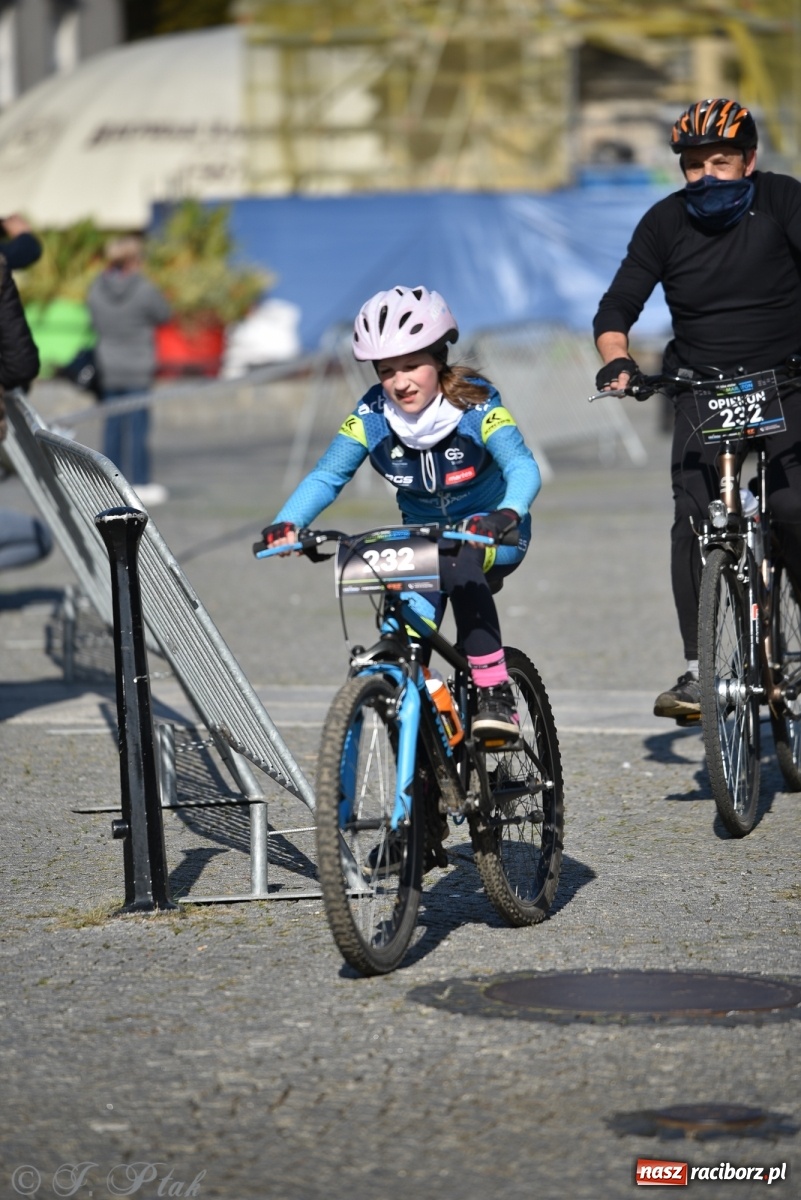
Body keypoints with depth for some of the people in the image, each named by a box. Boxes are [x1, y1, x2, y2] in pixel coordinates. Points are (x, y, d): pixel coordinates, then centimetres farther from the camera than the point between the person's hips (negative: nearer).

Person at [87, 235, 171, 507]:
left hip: (108, 369, 5)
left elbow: (96, 322, 9)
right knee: (138, 426, 2)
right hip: (137, 370, -5)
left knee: (113, 426, 12)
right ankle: (139, 484, 5)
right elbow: (163, 315, -2)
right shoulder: (144, 290, -16)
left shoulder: (97, 290, -2)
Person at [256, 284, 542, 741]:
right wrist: (286, 524, -34)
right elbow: (327, 475, -15)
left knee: (461, 568, -37)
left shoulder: (474, 405, -23)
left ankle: (496, 697, -31)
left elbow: (522, 466, -34)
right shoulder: (372, 416, -14)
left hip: (490, 535, -4)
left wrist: (506, 514, -56)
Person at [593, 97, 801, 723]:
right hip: (702, 390, 2)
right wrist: (617, 358, -24)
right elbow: (617, 307, -2)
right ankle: (696, 672, -13)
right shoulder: (666, 223, -3)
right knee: (693, 518, -16)